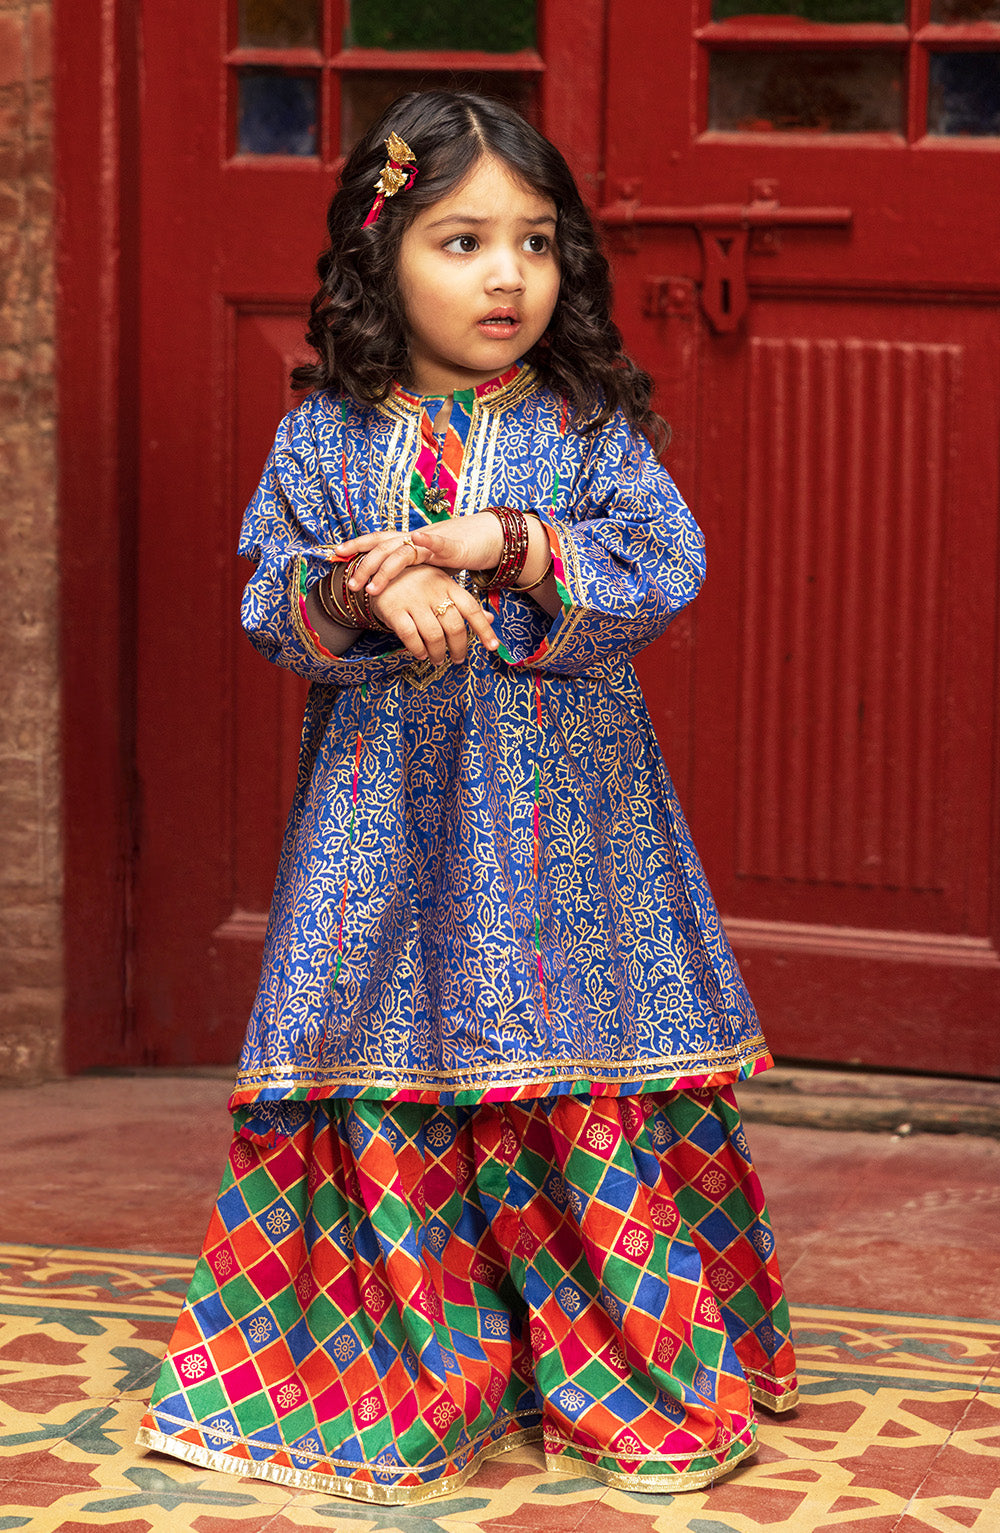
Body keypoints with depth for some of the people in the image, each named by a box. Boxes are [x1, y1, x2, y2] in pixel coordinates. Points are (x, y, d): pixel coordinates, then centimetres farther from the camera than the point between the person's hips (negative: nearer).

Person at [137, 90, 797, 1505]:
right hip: (387, 807, 1)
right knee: (383, 1077, 2)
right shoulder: (324, 436, 3)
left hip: (561, 820, -1)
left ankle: (634, 1371, 12)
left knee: (587, 1082, -1)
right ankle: (394, 1378, 15)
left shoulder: (593, 426, 2)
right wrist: (367, 595, -22)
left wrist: (498, 545, -19)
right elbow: (274, 604, -1)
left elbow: (666, 567, -10)